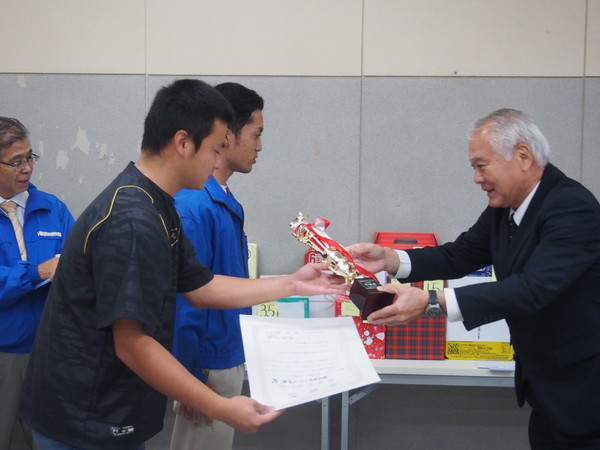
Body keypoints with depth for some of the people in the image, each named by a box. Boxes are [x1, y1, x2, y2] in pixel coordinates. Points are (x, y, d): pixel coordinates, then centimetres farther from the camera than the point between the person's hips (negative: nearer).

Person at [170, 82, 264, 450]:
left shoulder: (225, 201, 7)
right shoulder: (194, 205, -23)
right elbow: (182, 298, -24)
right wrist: (191, 380, -20)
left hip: (230, 359, 9)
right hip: (209, 369, -9)